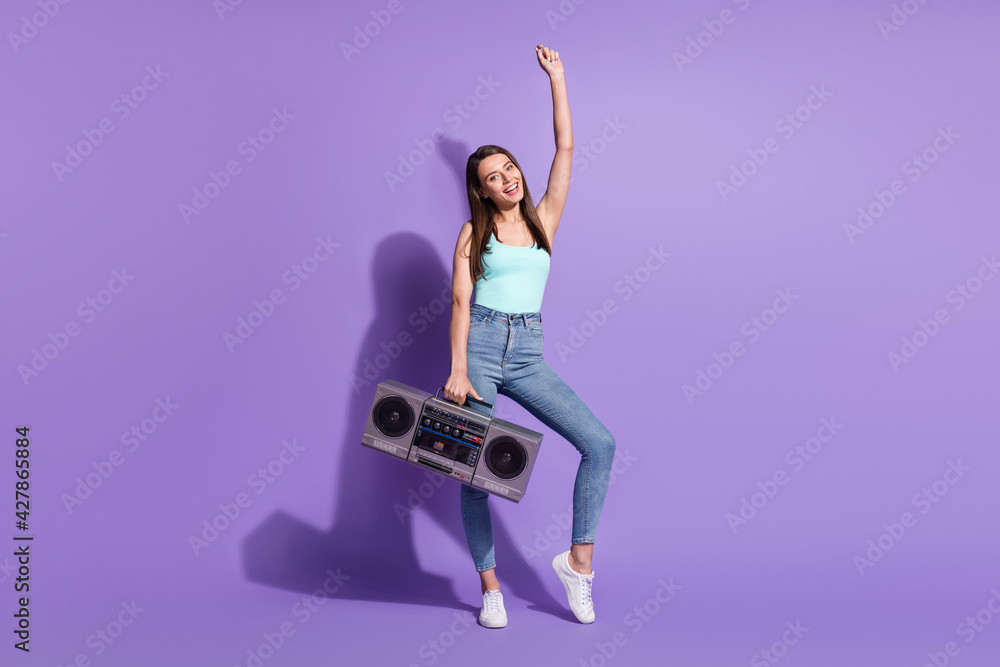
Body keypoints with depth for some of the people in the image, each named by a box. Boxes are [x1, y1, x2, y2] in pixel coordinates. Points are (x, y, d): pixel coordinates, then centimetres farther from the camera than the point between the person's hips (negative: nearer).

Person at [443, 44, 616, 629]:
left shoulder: (545, 219, 13)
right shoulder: (473, 233, 6)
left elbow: (565, 148, 10)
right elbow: (461, 301, -3)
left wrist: (557, 78, 13)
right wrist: (458, 368, -14)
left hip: (528, 354, 3)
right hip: (480, 345, -2)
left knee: (599, 444, -11)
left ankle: (579, 559, 2)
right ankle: (490, 586, 13)